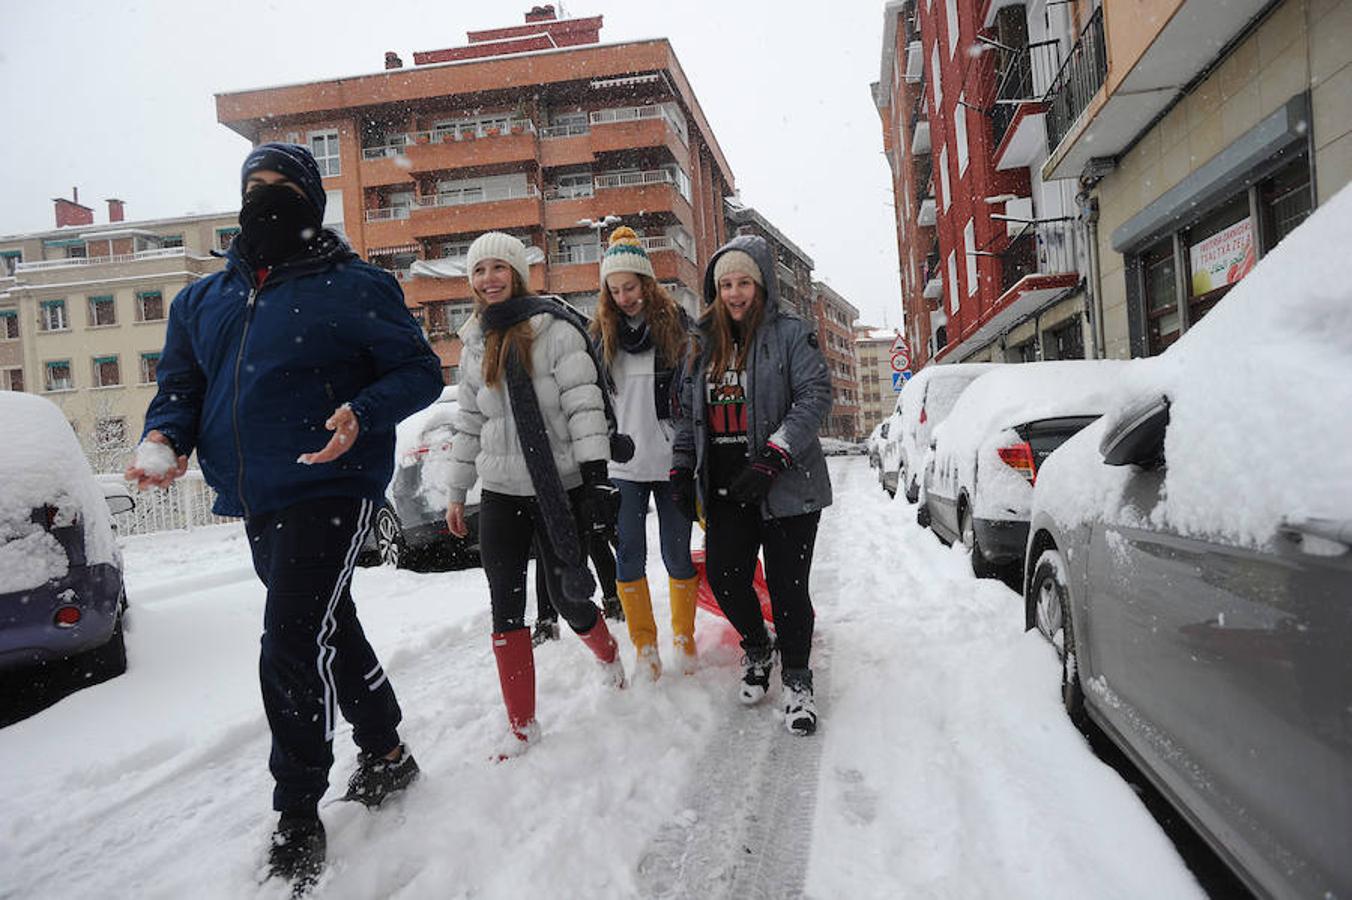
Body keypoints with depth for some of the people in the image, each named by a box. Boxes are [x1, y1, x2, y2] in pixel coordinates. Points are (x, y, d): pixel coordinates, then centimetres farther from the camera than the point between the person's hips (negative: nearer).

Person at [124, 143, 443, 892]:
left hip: (331, 490, -7)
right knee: (330, 635, 17)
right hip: (256, 504, 7)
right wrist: (165, 436, -4)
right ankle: (385, 754, 37)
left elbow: (419, 371, -5)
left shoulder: (353, 288, -5)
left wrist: (363, 415, -23)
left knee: (294, 648, -13)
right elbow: (179, 383, 18)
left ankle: (297, 817, 4)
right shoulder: (203, 299, 14)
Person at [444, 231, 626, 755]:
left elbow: (584, 404, -13)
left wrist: (595, 475, -19)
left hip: (558, 488, -5)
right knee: (506, 609, 3)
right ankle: (521, 725, 15)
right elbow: (469, 422, 17)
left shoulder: (556, 329, -7)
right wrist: (456, 493, 17)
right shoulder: (475, 344, 12)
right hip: (500, 493, 5)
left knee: (566, 598, 5)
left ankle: (609, 655, 40)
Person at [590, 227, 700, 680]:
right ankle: (644, 645, 19)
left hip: (672, 460, -2)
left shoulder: (677, 324, 0)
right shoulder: (600, 333, 8)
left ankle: (684, 638, 25)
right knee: (628, 557, 4)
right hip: (622, 465, 3)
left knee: (677, 554, 7)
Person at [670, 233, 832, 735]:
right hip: (724, 488, 5)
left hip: (786, 487, -4)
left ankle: (797, 680, 20)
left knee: (787, 588, -2)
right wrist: (681, 469, 11)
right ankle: (756, 648, 33)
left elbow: (815, 397, -12)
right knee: (724, 579, 3)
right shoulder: (705, 344, 12)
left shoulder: (791, 334, -3)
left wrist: (771, 460, -21)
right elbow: (688, 411, 18)